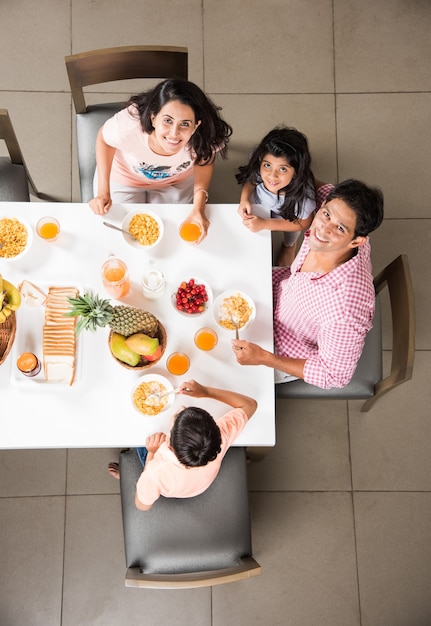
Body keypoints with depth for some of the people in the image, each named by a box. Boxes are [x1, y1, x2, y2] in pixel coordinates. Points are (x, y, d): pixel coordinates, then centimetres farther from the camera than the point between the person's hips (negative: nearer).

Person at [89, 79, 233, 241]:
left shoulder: (204, 135, -38)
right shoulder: (128, 125, -41)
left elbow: (205, 159, -14)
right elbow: (104, 139, -17)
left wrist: (198, 208, -26)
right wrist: (103, 191, -23)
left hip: (178, 180, 1)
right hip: (123, 178, -1)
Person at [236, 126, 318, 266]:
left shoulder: (302, 193, -46)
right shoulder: (258, 168, -38)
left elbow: (303, 223, -25)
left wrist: (264, 224, -31)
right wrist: (244, 199, -31)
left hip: (289, 218, -1)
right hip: (260, 207, 1)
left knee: (288, 242, 30)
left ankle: (289, 246, 65)